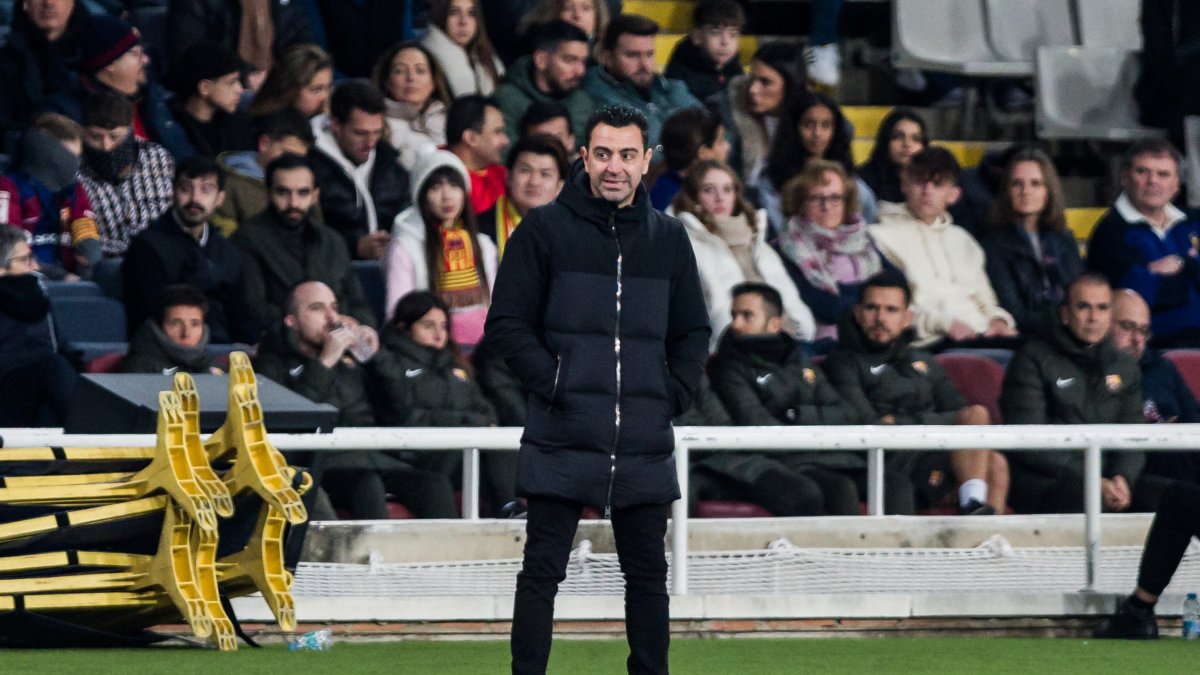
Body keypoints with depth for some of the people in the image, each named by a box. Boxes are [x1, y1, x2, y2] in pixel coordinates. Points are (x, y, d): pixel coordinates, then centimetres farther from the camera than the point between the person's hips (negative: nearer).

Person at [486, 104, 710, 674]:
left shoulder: (668, 238, 10)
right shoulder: (544, 230, 0)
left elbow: (692, 333, 17)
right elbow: (506, 324, -2)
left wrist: (675, 393, 2)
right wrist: (553, 384, -11)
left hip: (644, 445, 3)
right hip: (559, 440, -3)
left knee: (648, 574, 9)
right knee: (542, 572, -2)